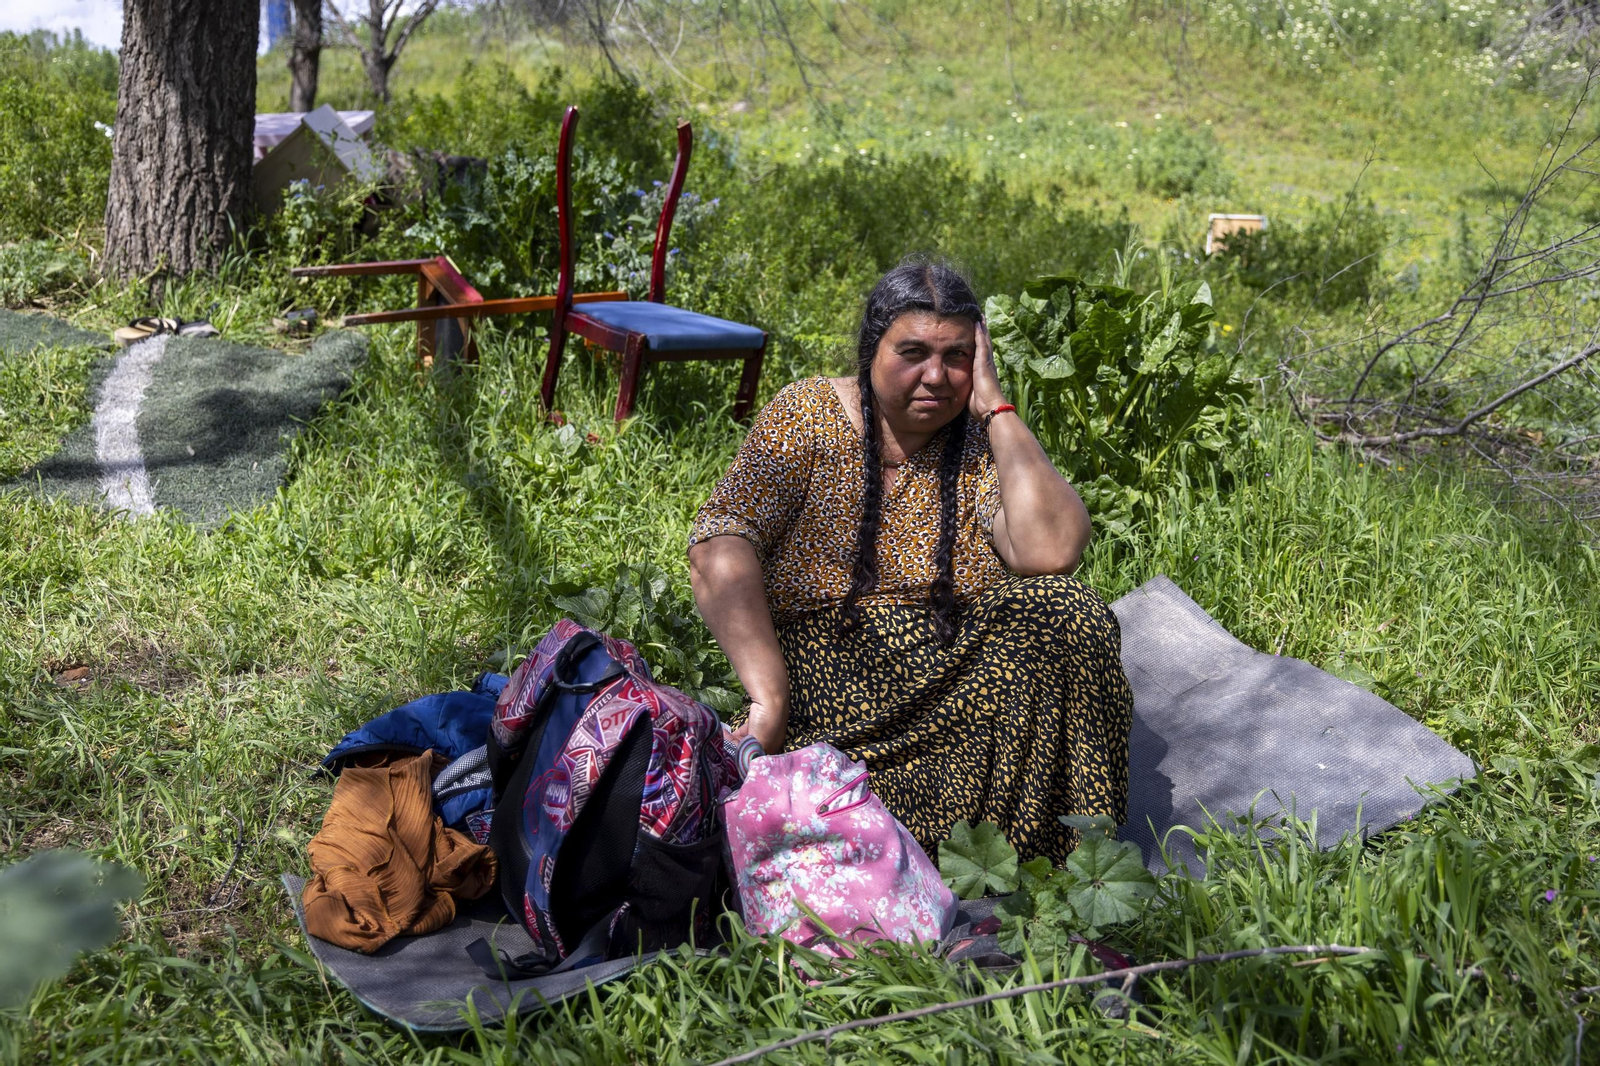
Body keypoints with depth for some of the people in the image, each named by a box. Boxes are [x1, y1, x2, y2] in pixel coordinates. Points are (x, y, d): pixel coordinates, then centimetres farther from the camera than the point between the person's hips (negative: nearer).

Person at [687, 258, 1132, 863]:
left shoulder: (983, 444, 5)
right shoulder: (807, 416, 1)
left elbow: (1050, 552, -14)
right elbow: (721, 546, -12)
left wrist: (995, 407, -10)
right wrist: (770, 699, -24)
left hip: (956, 684, 4)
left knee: (1069, 614, -24)